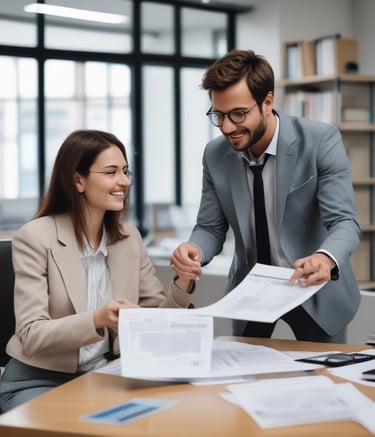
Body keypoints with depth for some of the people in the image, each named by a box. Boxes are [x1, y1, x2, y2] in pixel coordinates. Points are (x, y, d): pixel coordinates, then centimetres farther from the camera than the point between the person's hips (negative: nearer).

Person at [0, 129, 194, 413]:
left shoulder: (129, 237, 6)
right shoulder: (35, 238, -12)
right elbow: (32, 336, -18)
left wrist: (183, 283, -14)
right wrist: (97, 320, -35)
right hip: (40, 381, -5)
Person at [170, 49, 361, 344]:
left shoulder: (320, 140, -19)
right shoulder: (215, 154, -8)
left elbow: (344, 222, -23)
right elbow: (211, 228, -2)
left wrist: (325, 259, -46)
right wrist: (194, 249, -27)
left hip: (313, 287, -3)